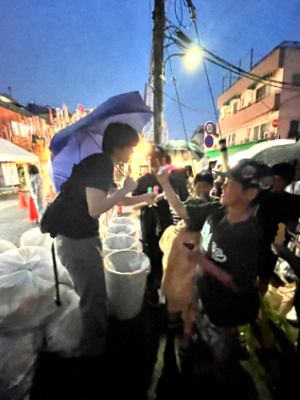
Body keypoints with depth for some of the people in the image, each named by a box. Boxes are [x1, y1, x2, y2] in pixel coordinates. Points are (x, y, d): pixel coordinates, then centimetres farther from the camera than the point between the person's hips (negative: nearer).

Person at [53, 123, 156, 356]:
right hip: (76, 240, -10)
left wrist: (143, 198, 19)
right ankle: (94, 348, 33)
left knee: (94, 292, 27)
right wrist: (126, 189, -20)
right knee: (94, 297, 6)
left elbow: (115, 200, 19)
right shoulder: (100, 164, -22)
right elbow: (95, 209, -33)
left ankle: (99, 336, 53)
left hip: (85, 236, 10)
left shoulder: (103, 165, 9)